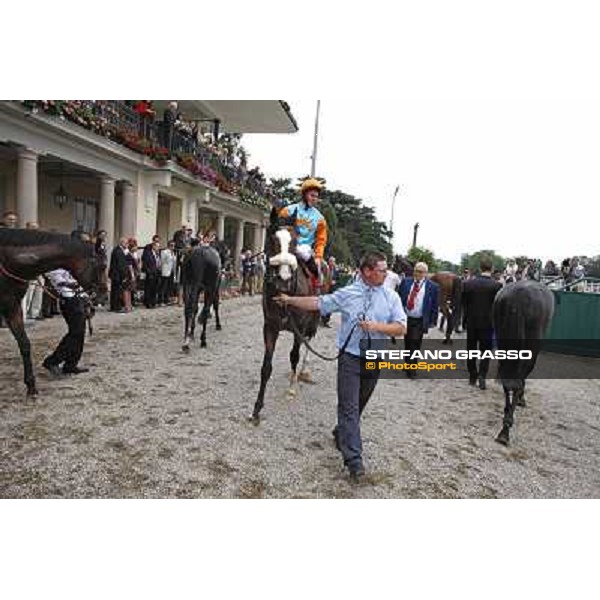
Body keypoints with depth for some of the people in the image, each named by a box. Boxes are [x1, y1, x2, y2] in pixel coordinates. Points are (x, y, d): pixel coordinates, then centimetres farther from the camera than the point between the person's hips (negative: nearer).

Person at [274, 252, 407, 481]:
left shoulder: (391, 297, 1)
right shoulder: (347, 293, -1)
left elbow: (401, 328, -3)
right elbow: (317, 303, 3)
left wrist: (377, 326, -18)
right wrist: (290, 300, 2)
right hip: (350, 357, -2)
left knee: (358, 405, 17)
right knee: (349, 406, -6)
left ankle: (341, 433, 41)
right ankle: (354, 459, -2)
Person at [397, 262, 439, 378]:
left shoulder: (433, 286, -5)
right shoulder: (406, 281, 3)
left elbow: (435, 306, -2)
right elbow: (398, 298, 6)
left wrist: (432, 321, -5)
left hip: (419, 321, -3)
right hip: (405, 318, 3)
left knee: (414, 345, -4)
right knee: (407, 344, 15)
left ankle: (411, 369, 9)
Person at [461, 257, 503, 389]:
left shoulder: (468, 284, -6)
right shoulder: (497, 285, -11)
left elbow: (464, 303, 0)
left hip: (471, 322, 2)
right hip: (488, 322, -2)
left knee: (471, 350, 14)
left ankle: (472, 377, 21)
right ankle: (482, 376, -6)